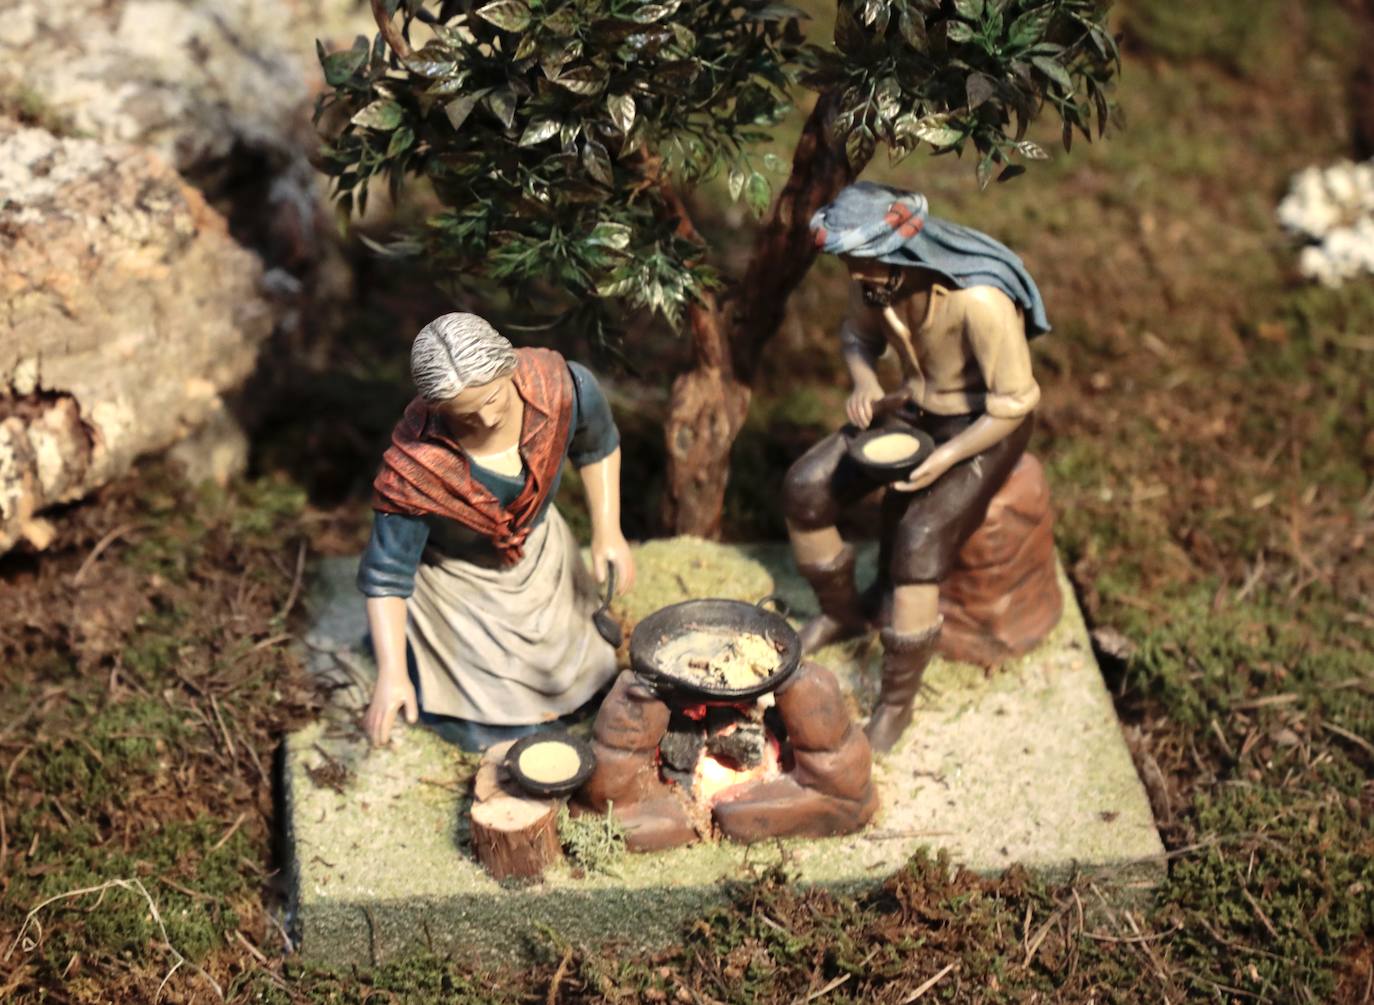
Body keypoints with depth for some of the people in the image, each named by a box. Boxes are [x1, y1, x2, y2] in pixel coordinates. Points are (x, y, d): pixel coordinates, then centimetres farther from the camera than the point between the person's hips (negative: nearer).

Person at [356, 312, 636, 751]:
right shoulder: (413, 466, -39)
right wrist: (391, 673, -37)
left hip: (540, 555, 4)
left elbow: (597, 443, -6)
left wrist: (608, 531, -11)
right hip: (455, 580, -4)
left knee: (582, 685, 17)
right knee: (489, 730, 3)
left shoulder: (562, 386, -31)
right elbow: (386, 573, -28)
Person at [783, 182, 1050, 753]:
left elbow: (1014, 403, -25)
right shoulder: (874, 279, -15)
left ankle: (896, 705, -9)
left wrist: (946, 457, -32)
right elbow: (859, 333, 8)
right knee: (805, 490, -6)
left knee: (918, 543, -26)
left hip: (984, 426, -7)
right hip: (919, 411, 7)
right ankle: (842, 612, 22)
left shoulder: (979, 301, -35)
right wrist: (863, 381, -13)